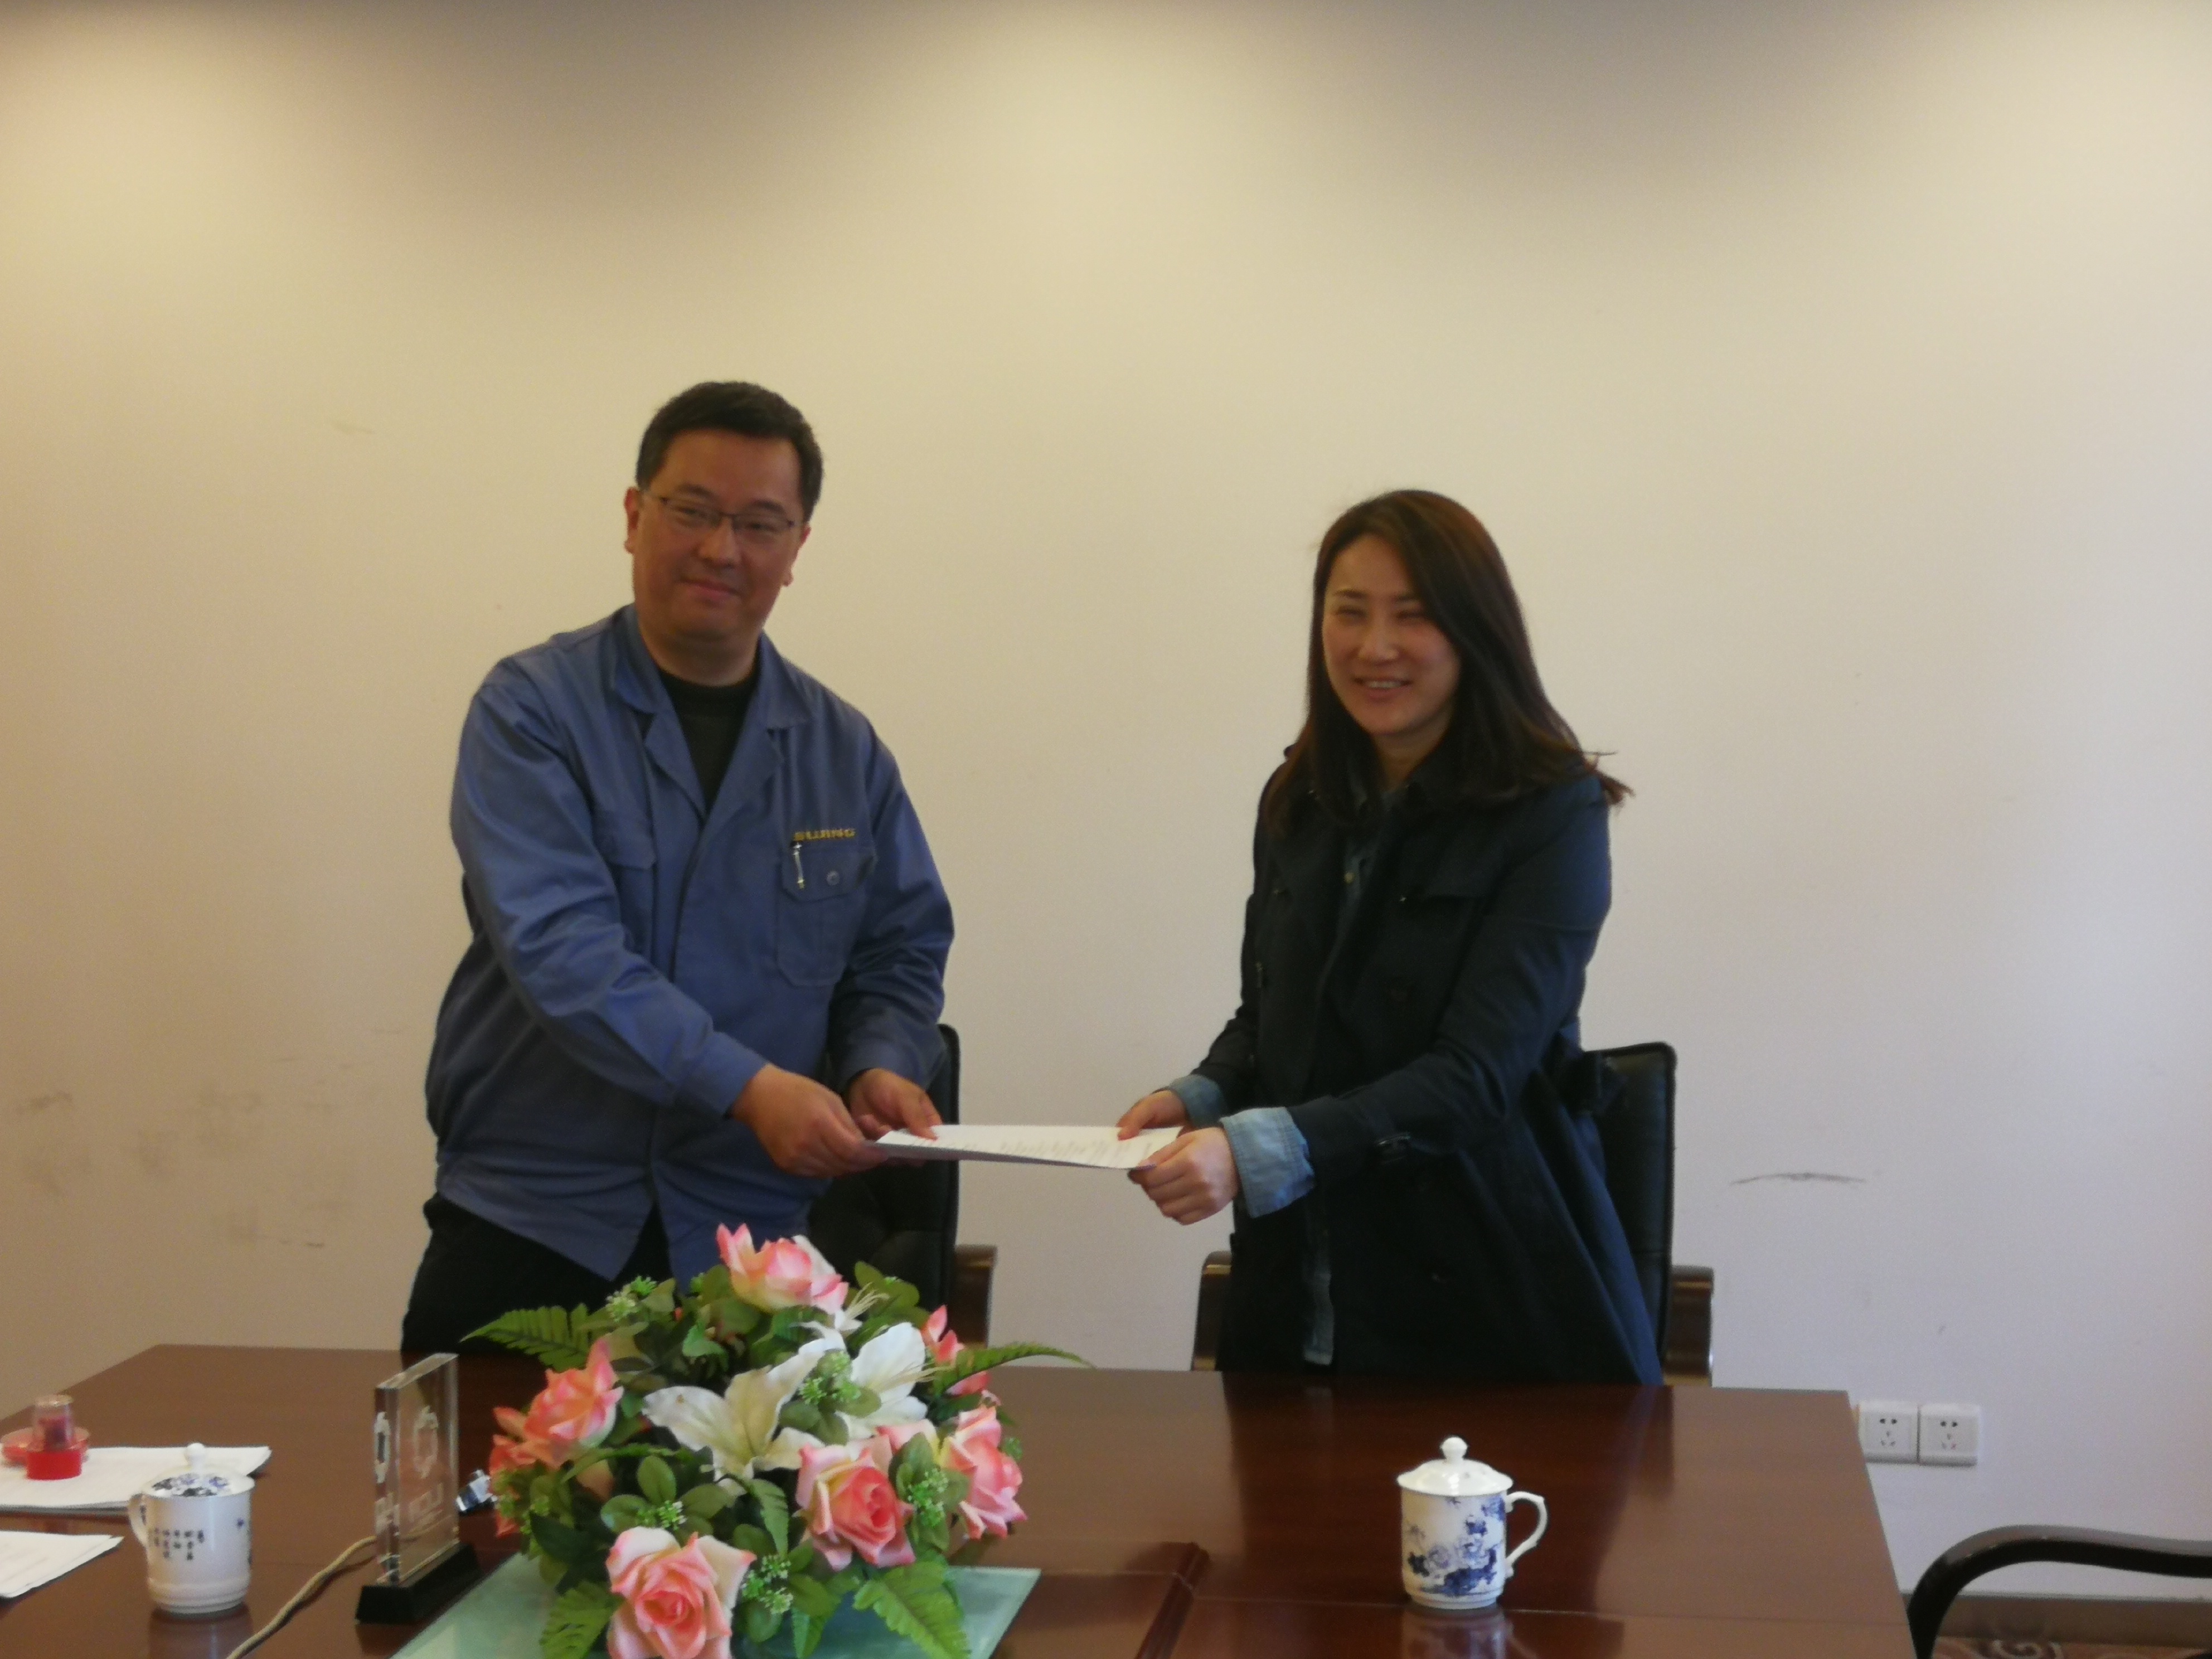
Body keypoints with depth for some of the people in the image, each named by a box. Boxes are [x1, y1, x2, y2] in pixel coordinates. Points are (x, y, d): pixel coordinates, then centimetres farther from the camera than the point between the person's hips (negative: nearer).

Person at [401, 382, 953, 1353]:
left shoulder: (845, 753, 8)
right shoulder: (532, 711, -4)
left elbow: (899, 955, 14)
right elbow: (557, 944, -17)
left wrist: (880, 1067, -9)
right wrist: (746, 1085, -27)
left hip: (749, 1242, 2)